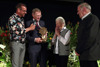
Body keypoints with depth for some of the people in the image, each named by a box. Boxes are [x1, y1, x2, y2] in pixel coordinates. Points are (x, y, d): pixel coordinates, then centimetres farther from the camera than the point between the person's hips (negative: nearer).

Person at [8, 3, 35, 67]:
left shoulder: (22, 19, 14)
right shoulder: (12, 19, -11)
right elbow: (17, 31, -17)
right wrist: (30, 28, -9)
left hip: (23, 43, 8)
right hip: (16, 43, -7)